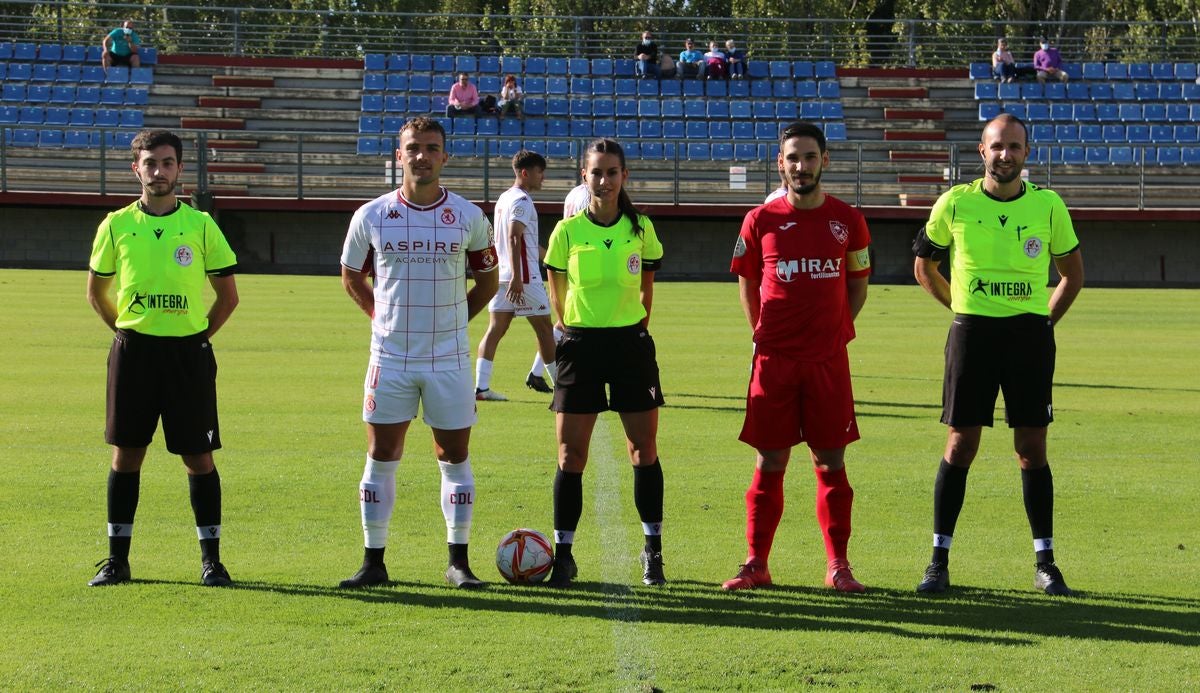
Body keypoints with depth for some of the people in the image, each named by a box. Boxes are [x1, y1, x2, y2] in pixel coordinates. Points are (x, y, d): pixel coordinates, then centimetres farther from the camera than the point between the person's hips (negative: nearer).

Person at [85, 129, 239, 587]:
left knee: (198, 457, 0)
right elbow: (96, 291, 15)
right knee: (126, 454, 4)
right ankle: (117, 558, 13)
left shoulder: (201, 225, 1)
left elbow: (228, 296, 8)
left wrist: (198, 336, 2)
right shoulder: (116, 226, 4)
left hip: (189, 352, -1)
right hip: (133, 351, 1)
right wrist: (126, 331, 7)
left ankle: (211, 558, 9)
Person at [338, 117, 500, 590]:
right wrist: (383, 317, 7)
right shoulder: (372, 216, 0)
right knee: (381, 457, 2)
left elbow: (487, 281, 13)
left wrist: (453, 319, 6)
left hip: (449, 358, 0)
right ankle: (373, 562, 10)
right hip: (390, 356, 0)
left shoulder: (469, 217, 0)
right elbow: (351, 276, 14)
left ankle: (458, 562, 12)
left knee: (455, 458, 4)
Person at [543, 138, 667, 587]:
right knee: (570, 453, -2)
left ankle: (653, 550, 14)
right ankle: (563, 554, 5)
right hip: (581, 344, -1)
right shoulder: (567, 231, -2)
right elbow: (557, 295, 8)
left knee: (644, 449, 3)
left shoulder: (641, 229, 1)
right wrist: (572, 334, 8)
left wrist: (635, 331, 10)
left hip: (631, 343, 1)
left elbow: (647, 292, 12)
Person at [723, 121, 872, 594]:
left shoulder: (847, 221, 3)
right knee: (769, 462, 2)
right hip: (774, 358, 0)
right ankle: (756, 563, 9)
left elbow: (858, 285, 13)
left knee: (831, 462, 3)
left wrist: (833, 331, 5)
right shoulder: (761, 221, 2)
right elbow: (747, 285, 12)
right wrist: (765, 336, 6)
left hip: (829, 360, 0)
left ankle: (837, 565, 9)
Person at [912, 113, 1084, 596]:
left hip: (1030, 334, 1)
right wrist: (963, 309, 7)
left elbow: (1073, 273, 14)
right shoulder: (955, 204, 0)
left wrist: (1045, 321, 6)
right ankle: (939, 560, 7)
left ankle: (1045, 562, 10)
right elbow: (924, 266, 12)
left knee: (1032, 447, 3)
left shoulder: (1048, 206, 2)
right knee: (961, 444, 0)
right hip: (972, 332, -1)